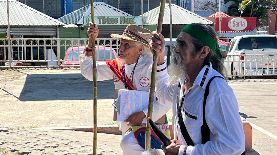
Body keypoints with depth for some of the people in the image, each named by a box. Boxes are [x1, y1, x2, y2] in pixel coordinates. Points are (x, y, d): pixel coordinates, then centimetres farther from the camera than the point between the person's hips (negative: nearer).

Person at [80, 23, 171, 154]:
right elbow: (88, 71, 3)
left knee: (128, 143, -33)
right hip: (129, 127, 7)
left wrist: (143, 114, -28)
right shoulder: (118, 66, 1)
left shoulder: (151, 67, -18)